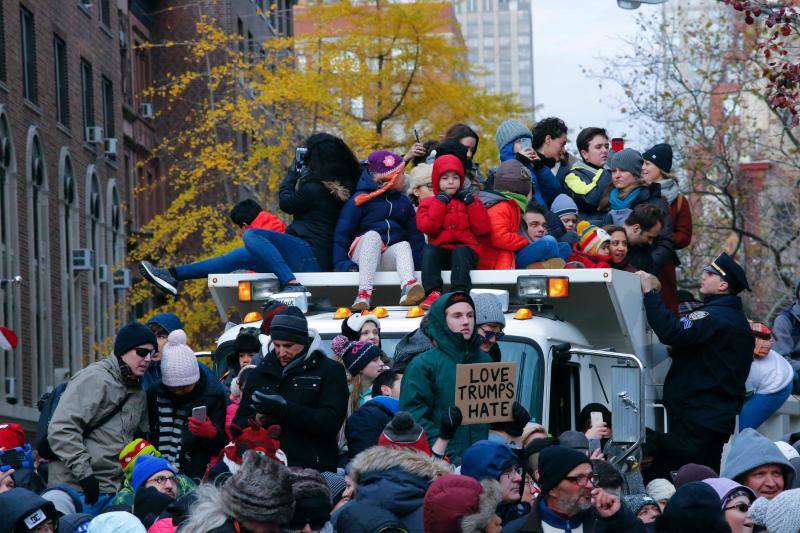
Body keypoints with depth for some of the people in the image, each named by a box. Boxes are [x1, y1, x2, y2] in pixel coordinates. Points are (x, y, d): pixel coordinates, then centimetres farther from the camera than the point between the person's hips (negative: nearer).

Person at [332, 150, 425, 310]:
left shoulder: (404, 202, 17)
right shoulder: (361, 199, 1)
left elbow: (415, 234, 15)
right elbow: (342, 232, -3)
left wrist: (421, 261, -2)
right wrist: (342, 263, -16)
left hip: (390, 258, 3)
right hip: (362, 253, -3)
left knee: (404, 245, -27)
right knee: (373, 235, -33)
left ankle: (408, 288, -59)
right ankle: (364, 294, -47)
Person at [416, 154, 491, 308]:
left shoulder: (469, 201, 16)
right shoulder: (428, 203, 15)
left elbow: (482, 229, 3)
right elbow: (427, 227, -5)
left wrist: (471, 203, -2)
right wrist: (440, 203, -5)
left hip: (465, 249, -1)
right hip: (440, 250, 1)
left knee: (460, 253, -33)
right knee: (428, 250, -29)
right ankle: (433, 293, -42)